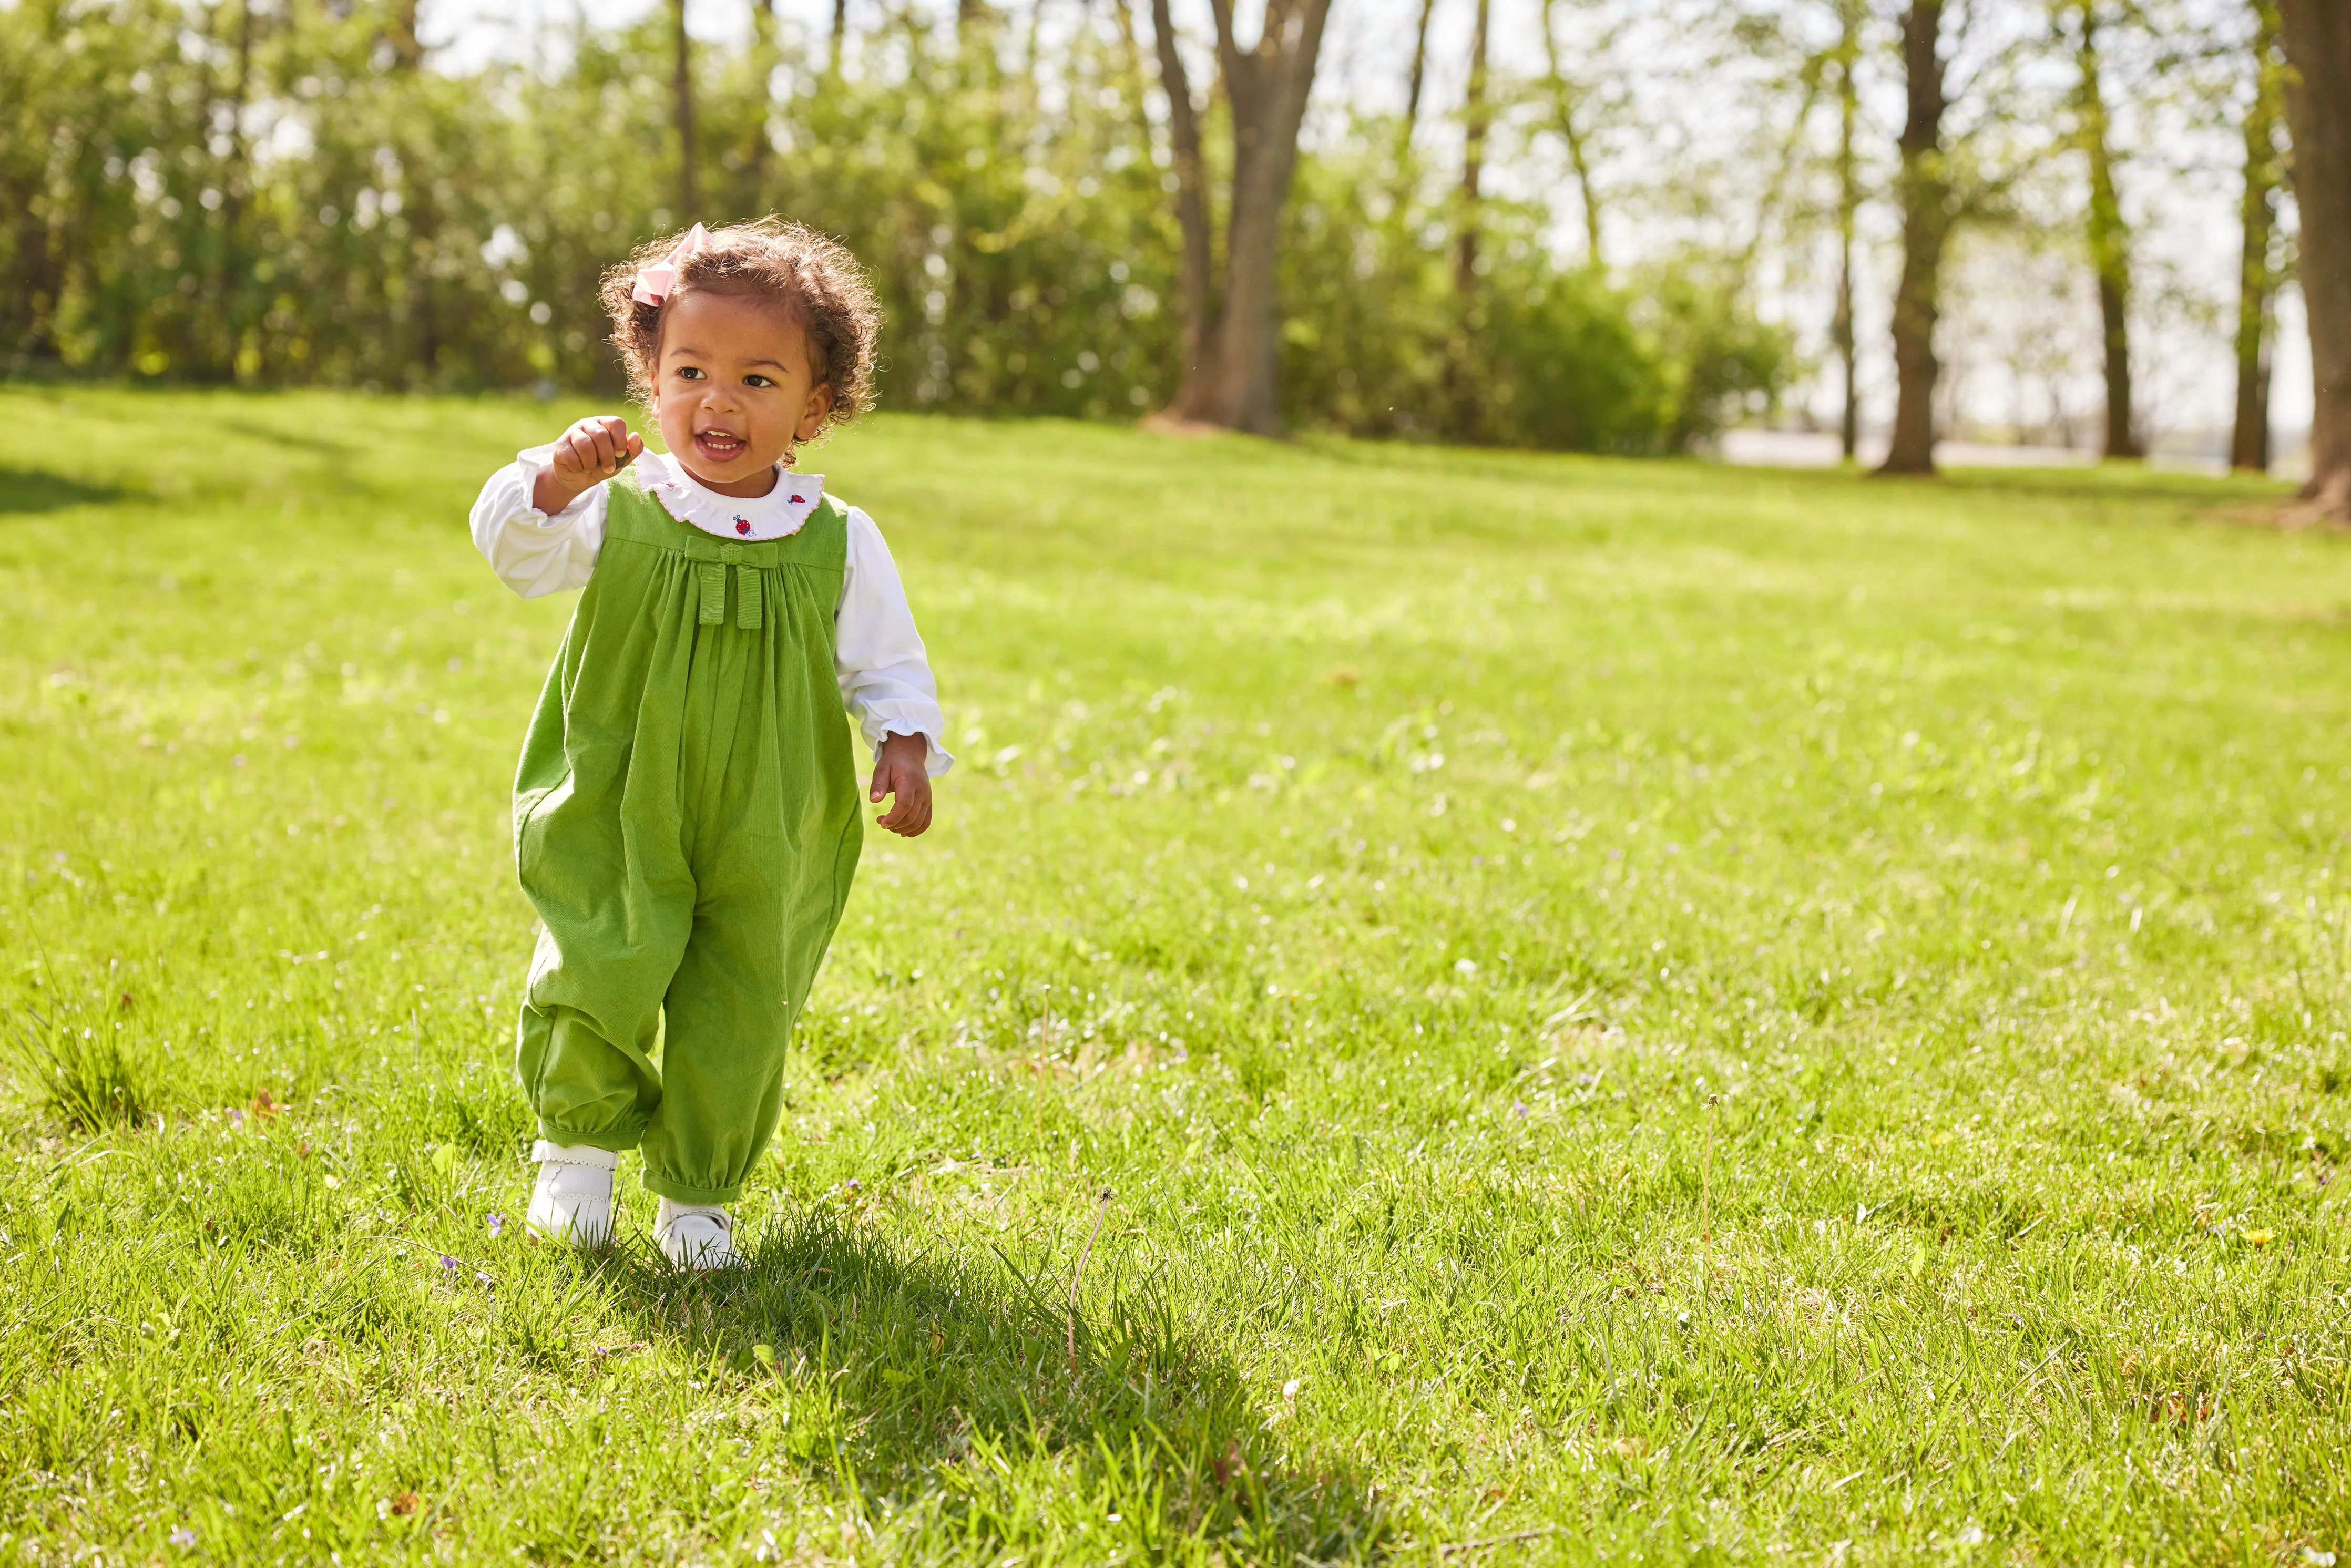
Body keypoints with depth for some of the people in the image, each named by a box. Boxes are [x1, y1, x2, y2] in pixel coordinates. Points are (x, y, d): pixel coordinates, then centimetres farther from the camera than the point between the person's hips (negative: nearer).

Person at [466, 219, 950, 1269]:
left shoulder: (837, 543, -1)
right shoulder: (620, 511, -3)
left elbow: (888, 665, 6)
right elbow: (512, 547, -10)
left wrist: (906, 747, -12)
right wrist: (558, 481, -28)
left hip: (762, 839, 1)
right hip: (616, 823, -1)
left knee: (737, 1021, 5)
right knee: (596, 983, -16)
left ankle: (696, 1195, 32)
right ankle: (582, 1145, 16)